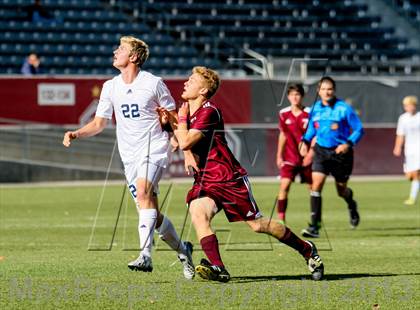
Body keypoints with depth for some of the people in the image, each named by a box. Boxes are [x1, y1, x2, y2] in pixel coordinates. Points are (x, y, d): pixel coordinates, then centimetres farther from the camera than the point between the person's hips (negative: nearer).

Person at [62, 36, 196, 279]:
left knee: (143, 194, -29)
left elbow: (174, 118, 3)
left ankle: (146, 256, -37)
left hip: (155, 149, -5)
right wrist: (76, 134, -5)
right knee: (151, 214, 5)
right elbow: (99, 123, 12)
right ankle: (182, 250, 27)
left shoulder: (153, 83, -5)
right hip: (130, 156, 5)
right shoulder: (110, 87, 8)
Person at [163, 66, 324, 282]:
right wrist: (171, 122, 4)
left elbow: (185, 142, -26)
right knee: (197, 213, -23)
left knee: (257, 225, 0)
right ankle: (217, 268, -30)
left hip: (229, 178, -7)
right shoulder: (187, 110, 9)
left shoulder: (208, 112, -18)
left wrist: (181, 119, -10)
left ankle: (307, 250, 20)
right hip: (204, 181, 7)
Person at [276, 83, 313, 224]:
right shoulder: (284, 114, 1)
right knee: (284, 185, -14)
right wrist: (279, 156, 13)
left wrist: (311, 153, -17)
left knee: (313, 187, 7)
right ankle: (281, 220, -14)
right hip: (290, 157, 1)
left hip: (307, 158, -1)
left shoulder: (309, 114, -8)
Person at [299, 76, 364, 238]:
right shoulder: (315, 108, 2)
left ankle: (351, 205, 49)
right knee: (316, 185, -15)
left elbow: (359, 130, -7)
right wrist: (305, 141, 3)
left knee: (341, 190, 10)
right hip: (321, 152, 3)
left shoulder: (344, 108, -11)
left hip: (340, 152, -3)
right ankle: (314, 226, -15)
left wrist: (348, 144, -22)